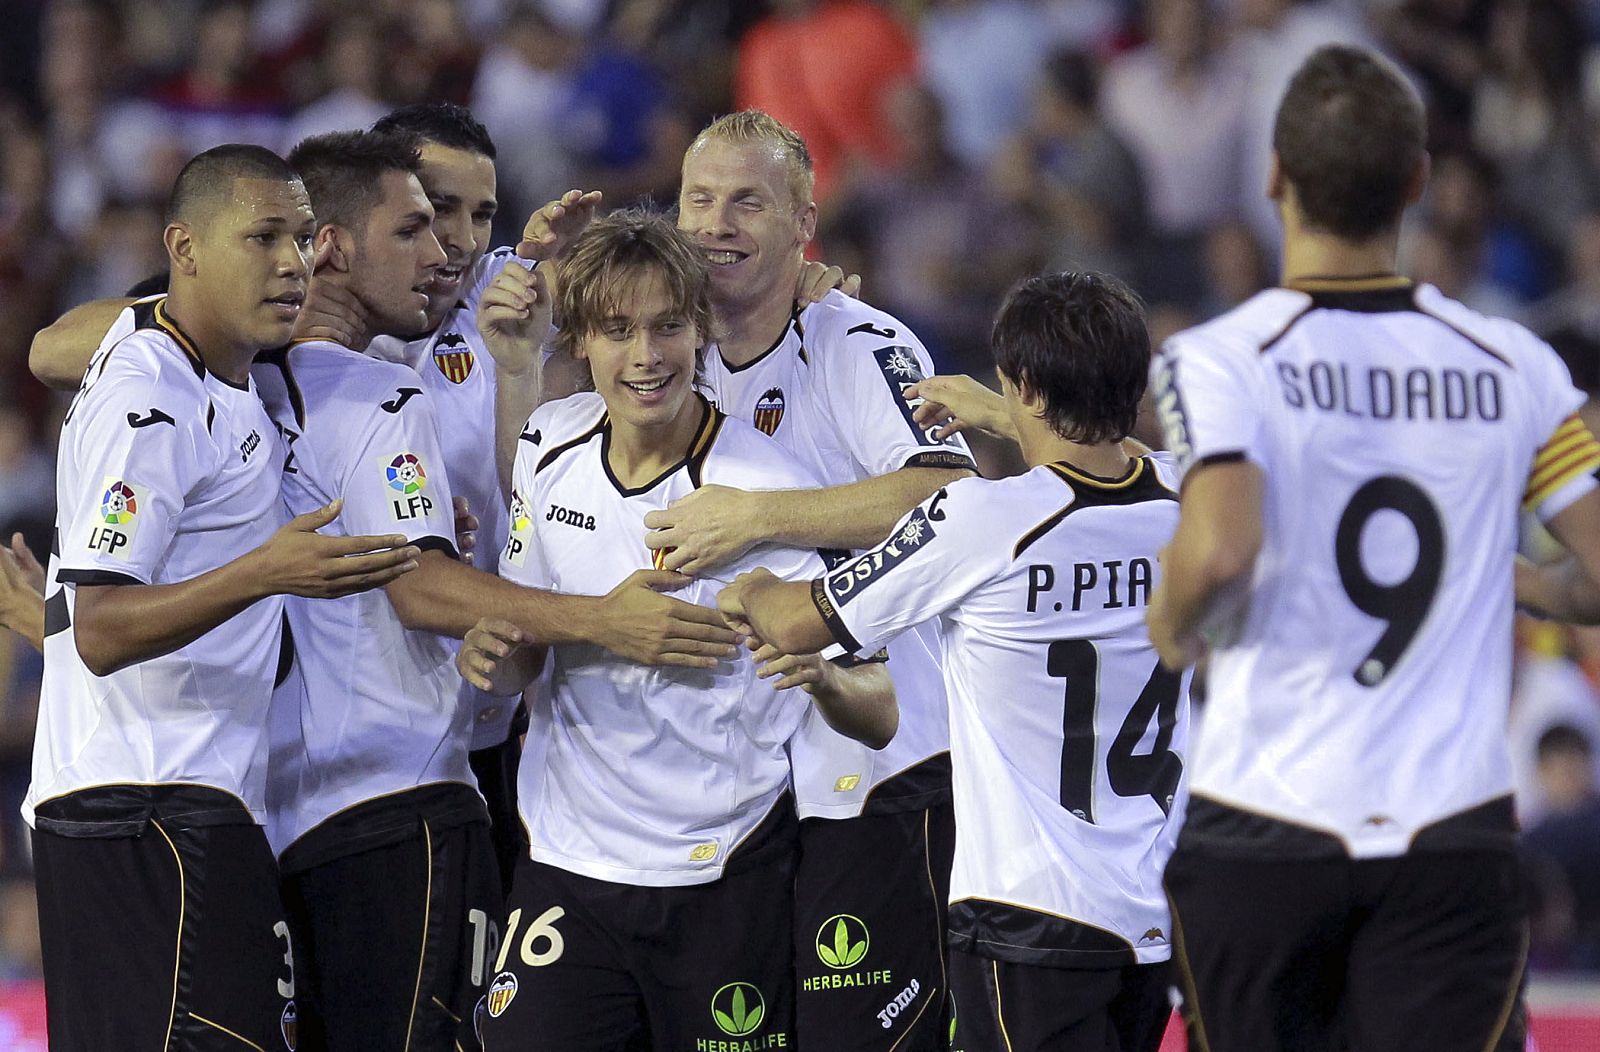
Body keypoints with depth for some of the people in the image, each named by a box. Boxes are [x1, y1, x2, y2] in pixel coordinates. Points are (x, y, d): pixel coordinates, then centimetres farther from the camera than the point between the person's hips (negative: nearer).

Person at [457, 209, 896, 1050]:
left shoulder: (767, 490, -13)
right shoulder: (550, 445, 2)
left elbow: (878, 717, -12)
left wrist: (824, 676, -34)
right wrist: (492, 657, -8)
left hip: (721, 879, -3)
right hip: (568, 862, 4)